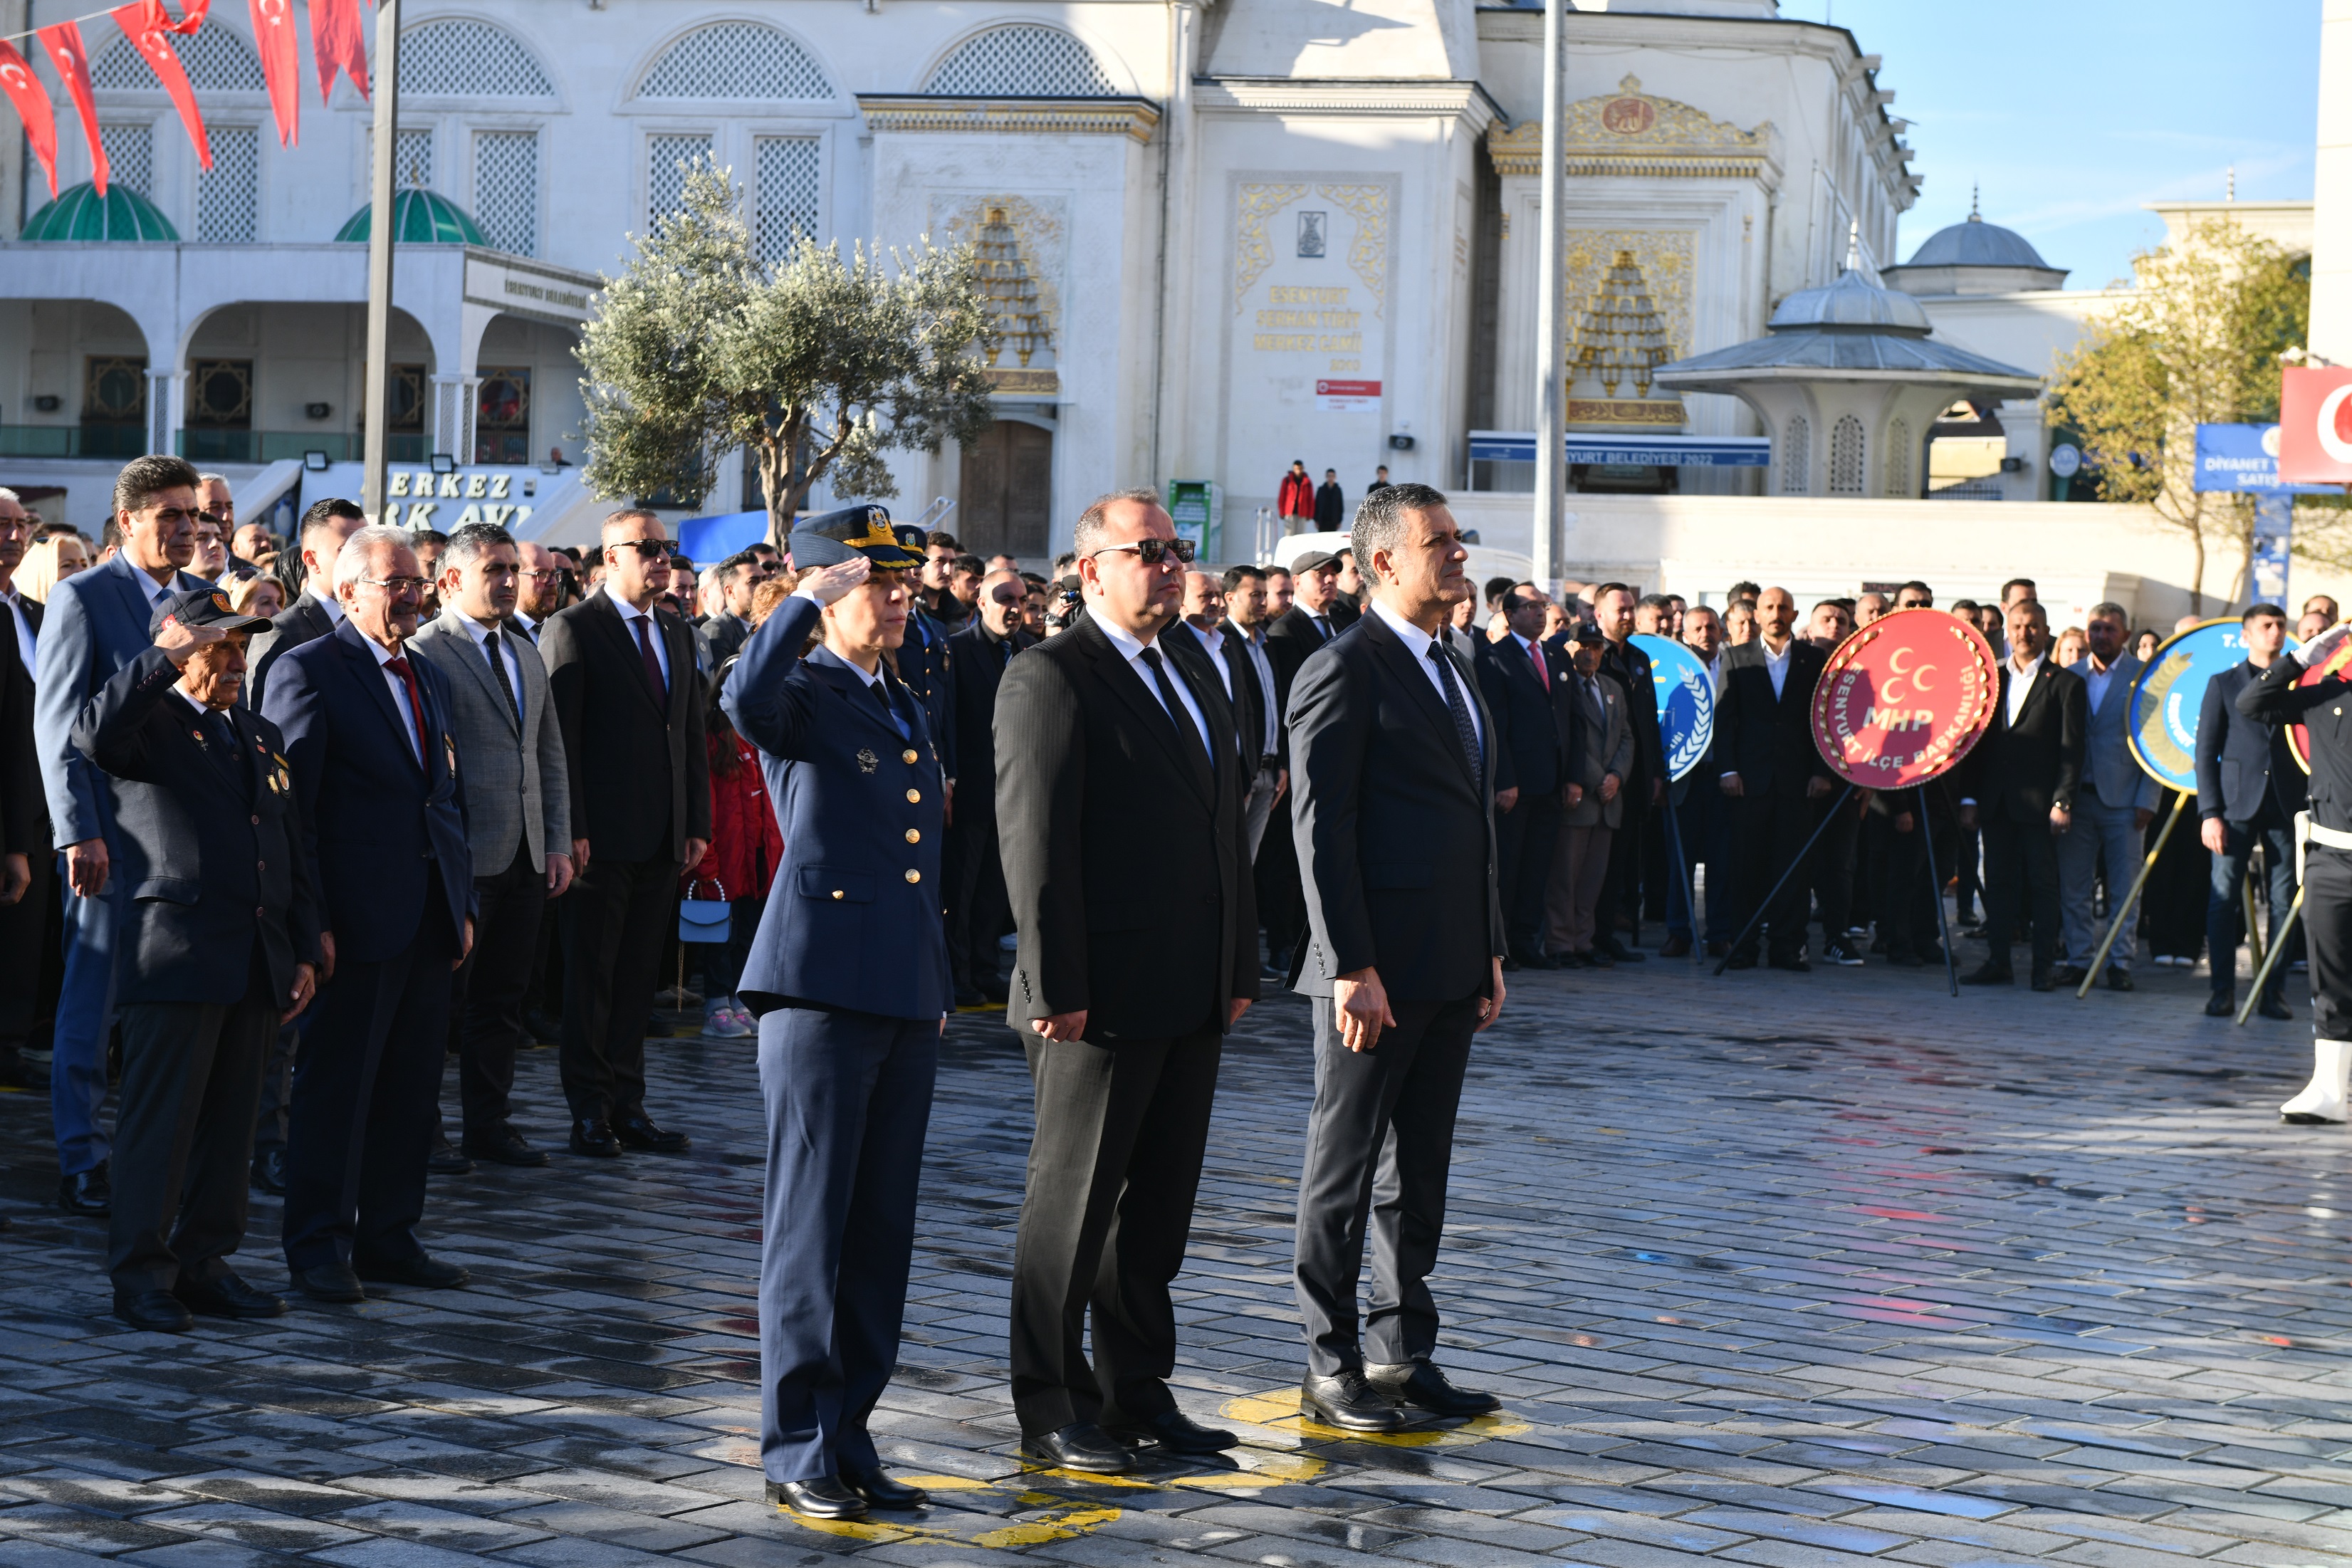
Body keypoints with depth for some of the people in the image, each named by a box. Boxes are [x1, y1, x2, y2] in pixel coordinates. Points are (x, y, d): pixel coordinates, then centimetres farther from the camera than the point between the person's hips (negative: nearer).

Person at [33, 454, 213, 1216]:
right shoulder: (82, 599, -5)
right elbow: (58, 726, -9)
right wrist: (79, 833, -17)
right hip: (114, 835, -5)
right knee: (91, 1004, 1)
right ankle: (81, 1164, 8)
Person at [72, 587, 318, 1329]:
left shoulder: (262, 736, 21)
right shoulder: (151, 725, 0)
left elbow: (293, 850, 22)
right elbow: (93, 735, -26)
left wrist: (304, 953, 15)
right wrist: (168, 658, -21)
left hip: (258, 962, 7)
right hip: (176, 957, -7)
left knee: (231, 1121, 10)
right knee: (161, 1118, -4)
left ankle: (205, 1263, 18)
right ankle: (141, 1275, 2)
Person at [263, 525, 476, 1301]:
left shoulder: (429, 678, 18)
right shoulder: (308, 671, -6)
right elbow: (290, 806, -11)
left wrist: (462, 907, 15)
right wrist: (311, 920, -16)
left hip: (430, 916, 7)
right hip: (358, 914, -7)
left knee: (412, 1085, 11)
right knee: (336, 1083, -1)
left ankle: (389, 1236, 20)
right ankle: (319, 1247, 6)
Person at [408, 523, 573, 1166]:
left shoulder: (526, 654, 16)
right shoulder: (424, 654, -8)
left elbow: (551, 755, 19)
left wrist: (559, 843, 11)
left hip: (526, 859, 7)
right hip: (463, 860, -7)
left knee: (501, 999, 11)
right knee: (442, 998, 1)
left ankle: (487, 1123, 19)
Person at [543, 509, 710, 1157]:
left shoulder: (677, 634, 15)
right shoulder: (573, 629, -5)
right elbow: (559, 737, -10)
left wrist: (697, 824, 9)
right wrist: (572, 830, -15)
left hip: (663, 838, 6)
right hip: (603, 836, -6)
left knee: (637, 976, 10)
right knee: (591, 975, 2)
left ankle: (627, 1104, 16)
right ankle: (590, 1111, 7)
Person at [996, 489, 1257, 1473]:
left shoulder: (1195, 683, 17)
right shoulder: (1050, 677, -9)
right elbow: (1035, 841, -15)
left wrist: (1240, 966, 14)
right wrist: (1056, 988, -19)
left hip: (1192, 999, 8)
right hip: (1101, 1002, -8)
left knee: (1159, 1204, 14)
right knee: (1074, 1204, 1)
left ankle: (1137, 1392, 24)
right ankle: (1049, 1411, 10)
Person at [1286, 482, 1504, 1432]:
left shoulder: (1454, 674, 17)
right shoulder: (1346, 672, -10)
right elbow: (1321, 827, -15)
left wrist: (1491, 952, 16)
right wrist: (1352, 967, -20)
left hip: (1451, 970, 8)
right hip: (1377, 971, -8)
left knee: (1420, 1169, 13)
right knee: (1345, 1166, 1)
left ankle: (1401, 1352, 22)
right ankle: (1330, 1366, 8)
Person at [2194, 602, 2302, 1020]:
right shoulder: (2223, 684, 8)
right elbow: (2206, 751, 4)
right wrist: (2210, 812, -5)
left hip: (2286, 808, 1)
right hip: (2237, 805, -1)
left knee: (2283, 901, 0)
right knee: (2223, 897, -4)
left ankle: (2274, 992, 6)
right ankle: (2222, 990, 2)